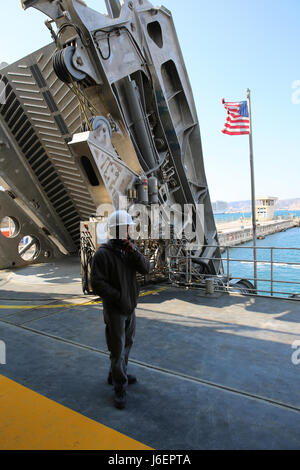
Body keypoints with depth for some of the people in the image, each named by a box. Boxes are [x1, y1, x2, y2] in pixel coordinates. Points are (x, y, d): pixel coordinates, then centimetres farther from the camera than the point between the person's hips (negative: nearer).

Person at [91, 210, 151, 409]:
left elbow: (146, 269, -6)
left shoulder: (132, 249, 3)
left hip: (130, 306, 7)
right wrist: (119, 298, -19)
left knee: (127, 343, 20)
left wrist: (134, 252, -21)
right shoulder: (103, 253, -16)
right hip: (114, 309, -7)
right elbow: (97, 282, -18)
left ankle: (116, 375, 40)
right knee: (118, 348, 1)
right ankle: (120, 388, 17)